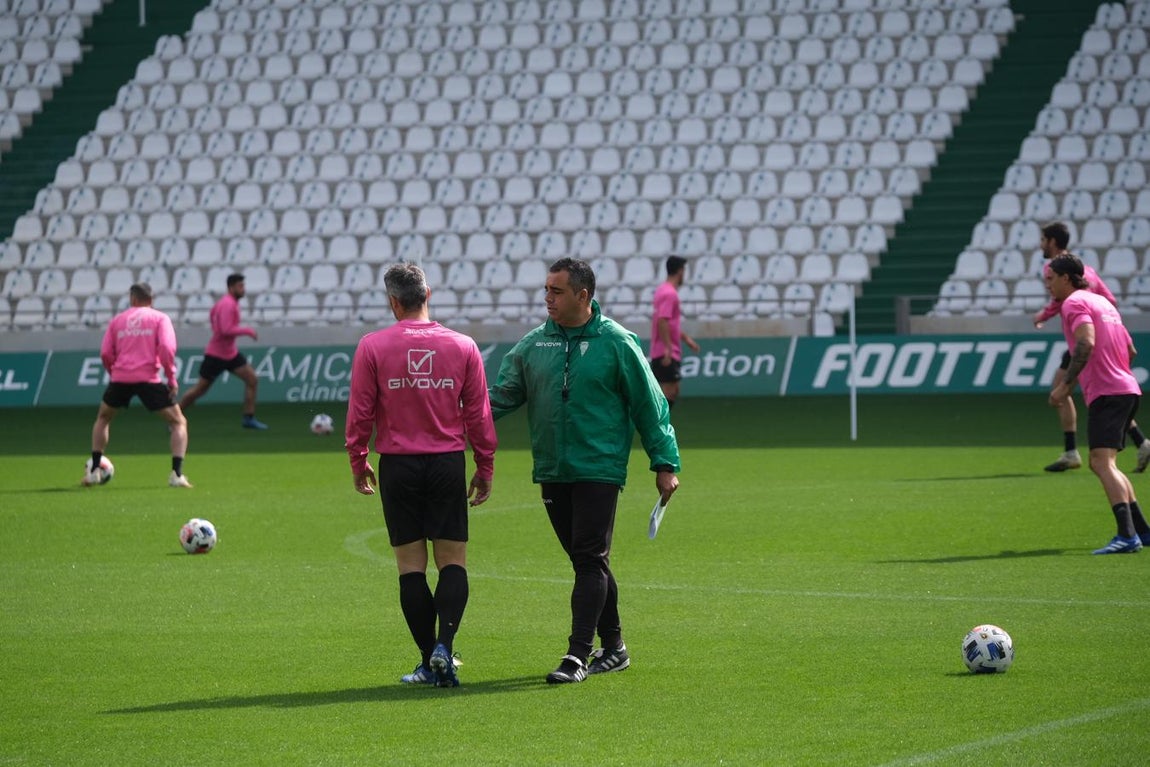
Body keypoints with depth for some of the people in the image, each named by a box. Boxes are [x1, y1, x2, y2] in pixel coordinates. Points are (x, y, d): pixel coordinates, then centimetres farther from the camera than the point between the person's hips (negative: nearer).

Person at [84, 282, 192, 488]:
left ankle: (94, 471, 22)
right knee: (178, 422, 10)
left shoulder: (117, 320, 15)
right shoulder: (160, 318, 7)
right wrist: (171, 378, -2)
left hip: (120, 378, 2)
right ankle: (177, 474, -9)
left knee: (103, 418, 28)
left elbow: (105, 354, 8)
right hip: (148, 378, -2)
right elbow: (166, 348, -8)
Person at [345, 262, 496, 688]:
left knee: (411, 565, 5)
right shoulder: (462, 346, 0)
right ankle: (444, 645, -14)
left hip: (398, 464, -1)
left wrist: (358, 462, 12)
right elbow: (479, 414, 4)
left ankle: (430, 661, 3)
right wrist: (485, 469, 14)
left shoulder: (372, 347, -4)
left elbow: (360, 412, -2)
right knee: (453, 561, 6)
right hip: (448, 462, 1)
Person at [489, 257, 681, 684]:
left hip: (599, 469, -5)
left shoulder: (616, 343, -4)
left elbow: (650, 404, -1)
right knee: (587, 562, 12)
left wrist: (664, 463, -2)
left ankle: (578, 655, -13)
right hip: (551, 472, 5)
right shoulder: (534, 345, 8)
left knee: (590, 560, -10)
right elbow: (503, 395, 8)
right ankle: (613, 648, 22)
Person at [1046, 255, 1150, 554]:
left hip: (1106, 394, -10)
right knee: (1101, 464, 19)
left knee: (1103, 462, -18)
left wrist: (1065, 384, -23)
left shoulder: (1074, 303, -6)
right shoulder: (1101, 302, 22)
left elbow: (1086, 342, -23)